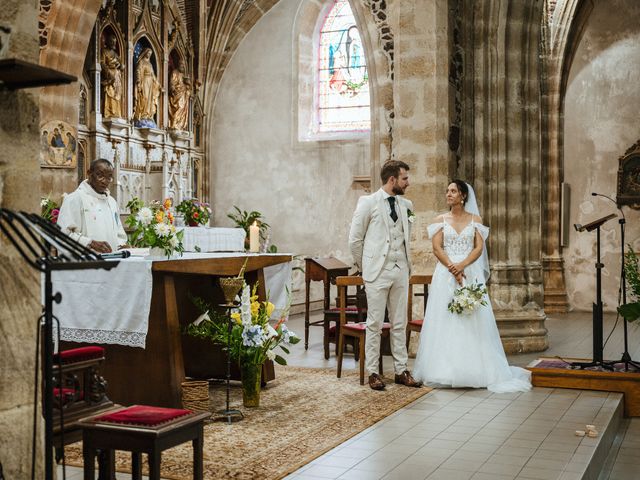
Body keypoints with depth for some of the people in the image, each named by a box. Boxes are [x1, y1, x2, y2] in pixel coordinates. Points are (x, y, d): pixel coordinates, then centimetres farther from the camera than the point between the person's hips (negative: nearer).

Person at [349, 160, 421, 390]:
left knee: (400, 324, 9)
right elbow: (355, 239, -2)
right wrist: (365, 266, 4)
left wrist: (407, 263, 15)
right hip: (377, 272, -5)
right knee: (375, 324, 1)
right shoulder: (368, 202, -6)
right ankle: (372, 372, 10)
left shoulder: (405, 204, 10)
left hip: (401, 271, 5)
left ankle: (401, 371, 17)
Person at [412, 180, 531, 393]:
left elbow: (479, 248, -1)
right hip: (445, 275, 0)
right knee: (445, 322, -1)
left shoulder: (475, 220, 7)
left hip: (470, 274, 0)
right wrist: (452, 269, -15)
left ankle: (474, 370, 5)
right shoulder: (440, 220, 7)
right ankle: (445, 371, 3)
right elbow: (437, 249, -2)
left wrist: (462, 266, -16)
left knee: (472, 323, -1)